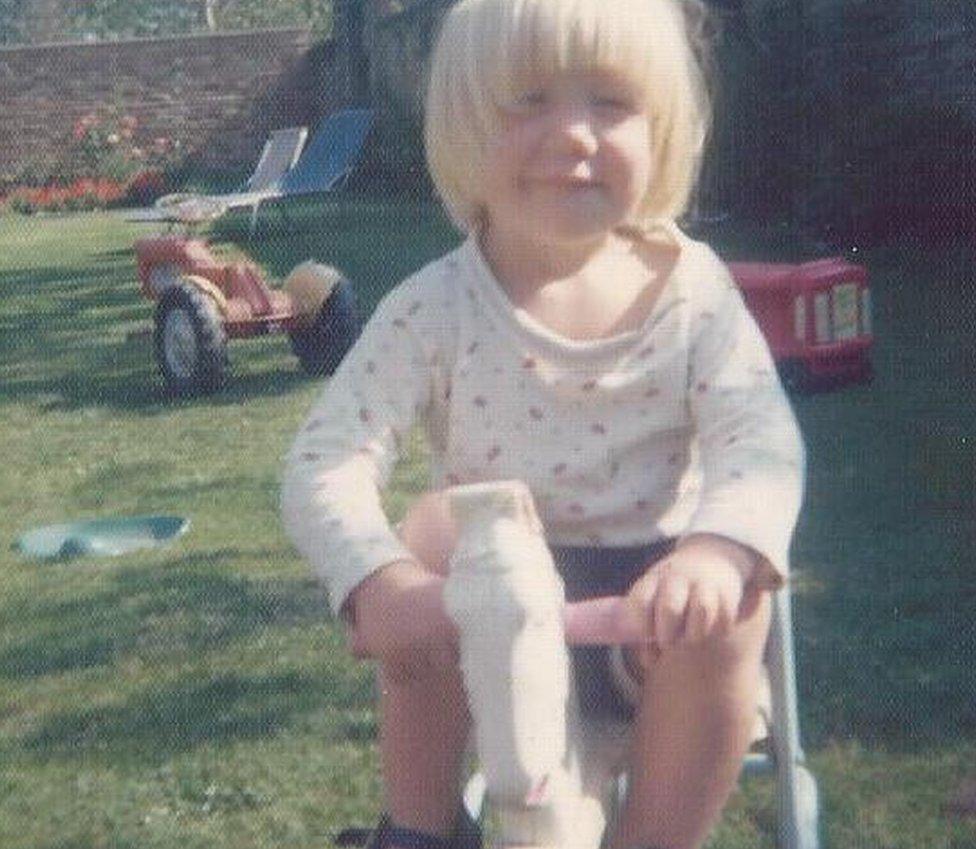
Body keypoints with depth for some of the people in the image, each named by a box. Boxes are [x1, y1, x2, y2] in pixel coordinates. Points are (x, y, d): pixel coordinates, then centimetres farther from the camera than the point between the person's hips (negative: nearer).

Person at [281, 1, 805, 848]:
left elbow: (761, 440, -18)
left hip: (639, 603, 1)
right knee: (437, 527, -29)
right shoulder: (435, 310, -11)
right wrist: (380, 581, -38)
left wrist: (717, 550, -40)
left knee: (729, 608, -29)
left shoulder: (692, 288, -7)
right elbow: (324, 465, -17)